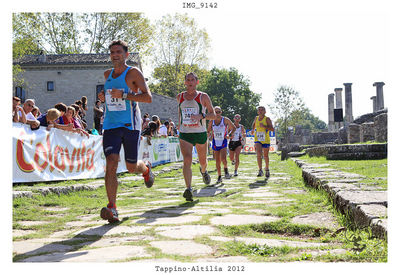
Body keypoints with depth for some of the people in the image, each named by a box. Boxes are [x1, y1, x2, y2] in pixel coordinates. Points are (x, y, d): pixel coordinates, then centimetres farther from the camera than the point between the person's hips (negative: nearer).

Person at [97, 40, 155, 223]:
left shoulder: (133, 73, -4)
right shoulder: (108, 74, 14)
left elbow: (148, 98, -12)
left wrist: (123, 95, -22)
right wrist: (104, 97, 9)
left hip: (130, 125, -4)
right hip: (111, 125, 4)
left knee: (131, 167, 6)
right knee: (111, 163, -13)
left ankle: (146, 169, 44)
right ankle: (112, 208, -14)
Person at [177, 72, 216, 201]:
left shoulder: (203, 96, -1)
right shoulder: (180, 97, 8)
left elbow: (213, 115, -1)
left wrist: (201, 116, -18)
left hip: (200, 133, 0)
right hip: (184, 134, 0)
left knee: (202, 161, 16)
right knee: (187, 160, -19)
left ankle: (203, 171, 52)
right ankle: (189, 189, -25)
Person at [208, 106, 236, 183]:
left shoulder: (225, 120, -6)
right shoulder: (212, 122, 1)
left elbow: (234, 128, 2)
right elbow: (208, 131, 17)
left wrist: (228, 134, -9)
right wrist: (210, 136, -1)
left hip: (223, 142, -3)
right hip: (215, 142, 3)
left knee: (223, 159, -20)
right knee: (217, 161, 5)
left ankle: (226, 170, 11)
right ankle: (219, 177, 17)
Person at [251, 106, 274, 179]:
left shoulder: (267, 119, -4)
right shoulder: (256, 118, 10)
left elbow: (272, 129, -13)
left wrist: (264, 126, -24)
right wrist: (253, 129, 17)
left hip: (265, 140, -2)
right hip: (257, 139, 2)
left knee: (265, 156, 8)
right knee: (259, 154, -19)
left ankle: (267, 170, 30)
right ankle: (260, 170, -18)